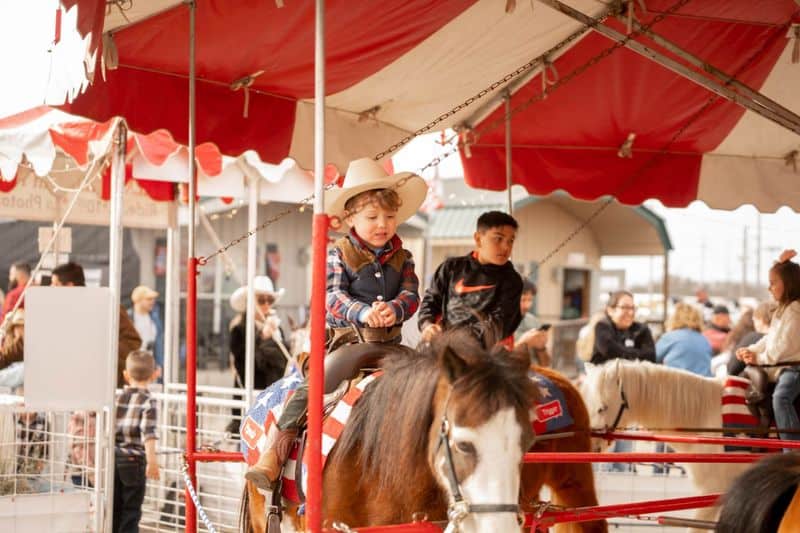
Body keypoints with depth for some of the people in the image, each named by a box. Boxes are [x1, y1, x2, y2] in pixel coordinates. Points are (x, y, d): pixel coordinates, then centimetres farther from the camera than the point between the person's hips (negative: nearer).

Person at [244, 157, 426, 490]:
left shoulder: (401, 257, 11)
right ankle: (277, 451, -16)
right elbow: (333, 296, -12)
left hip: (389, 342, 4)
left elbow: (411, 294, 1)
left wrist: (394, 309, -23)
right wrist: (362, 312, -30)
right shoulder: (339, 254, 0)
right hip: (346, 339, -4)